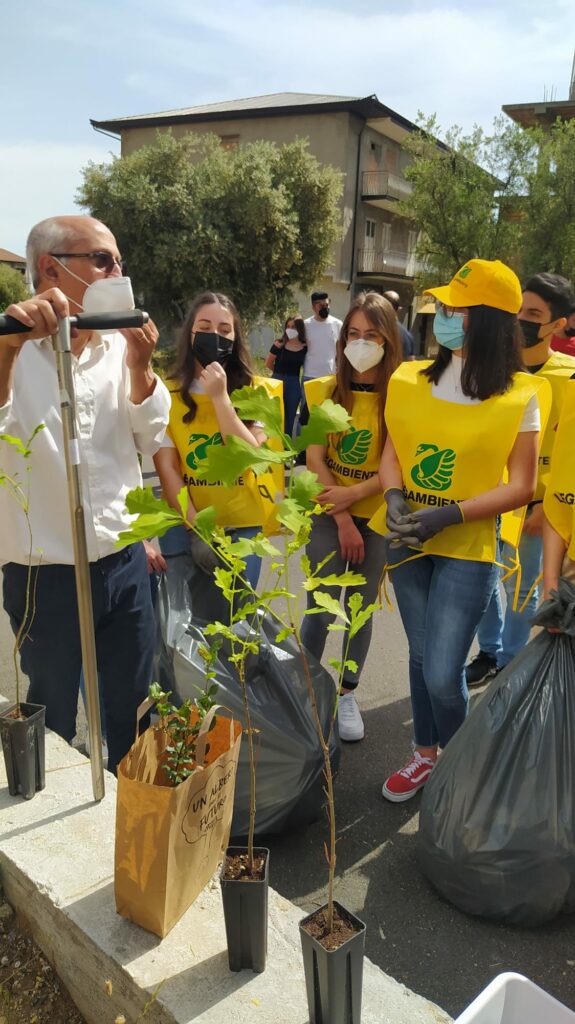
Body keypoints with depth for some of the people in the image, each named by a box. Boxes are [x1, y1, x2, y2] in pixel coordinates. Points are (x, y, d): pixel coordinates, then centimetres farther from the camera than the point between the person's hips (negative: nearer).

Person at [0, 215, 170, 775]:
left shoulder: (120, 347, 2)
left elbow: (152, 441, -1)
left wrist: (139, 366, -16)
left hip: (124, 564, 4)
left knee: (132, 708, 20)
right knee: (53, 725, 15)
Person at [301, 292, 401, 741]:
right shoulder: (325, 390, -1)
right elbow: (315, 458, -6)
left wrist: (354, 493, -18)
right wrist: (342, 520, -12)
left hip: (378, 517, 0)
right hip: (327, 515, 0)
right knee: (320, 609, 1)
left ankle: (347, 694, 27)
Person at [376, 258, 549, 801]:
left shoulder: (519, 395, -9)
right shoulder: (409, 380, 1)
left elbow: (520, 487, -9)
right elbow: (391, 452, 7)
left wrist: (447, 516, -19)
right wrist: (395, 499, -14)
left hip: (468, 547, -4)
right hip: (407, 542, 4)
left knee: (442, 673, -6)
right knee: (421, 656, 16)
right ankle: (425, 755, 38)